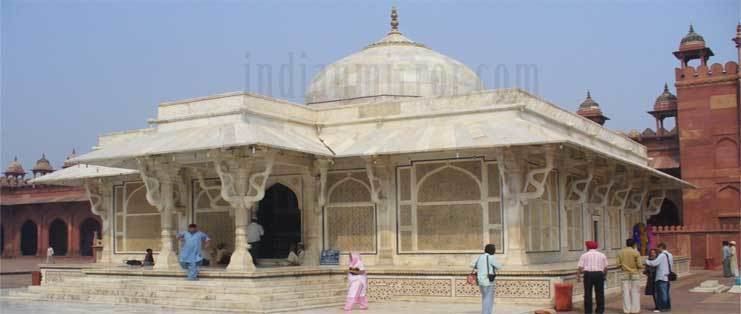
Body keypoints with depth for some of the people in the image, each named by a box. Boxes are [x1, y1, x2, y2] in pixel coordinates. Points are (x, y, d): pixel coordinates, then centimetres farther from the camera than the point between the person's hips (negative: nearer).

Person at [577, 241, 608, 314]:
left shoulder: (584, 255, 5)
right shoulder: (602, 255, 10)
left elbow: (580, 267, -2)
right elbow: (605, 267, 7)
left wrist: (578, 276, 5)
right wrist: (604, 275, 19)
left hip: (588, 274, -1)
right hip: (599, 274, 1)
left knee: (588, 294, 4)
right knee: (599, 293, 8)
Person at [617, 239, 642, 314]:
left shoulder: (620, 252, 2)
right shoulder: (636, 252, -9)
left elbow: (618, 264, 0)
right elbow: (639, 265, -11)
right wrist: (641, 267, 11)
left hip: (625, 274, 3)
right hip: (635, 274, -3)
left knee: (626, 292, 5)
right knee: (635, 292, 5)